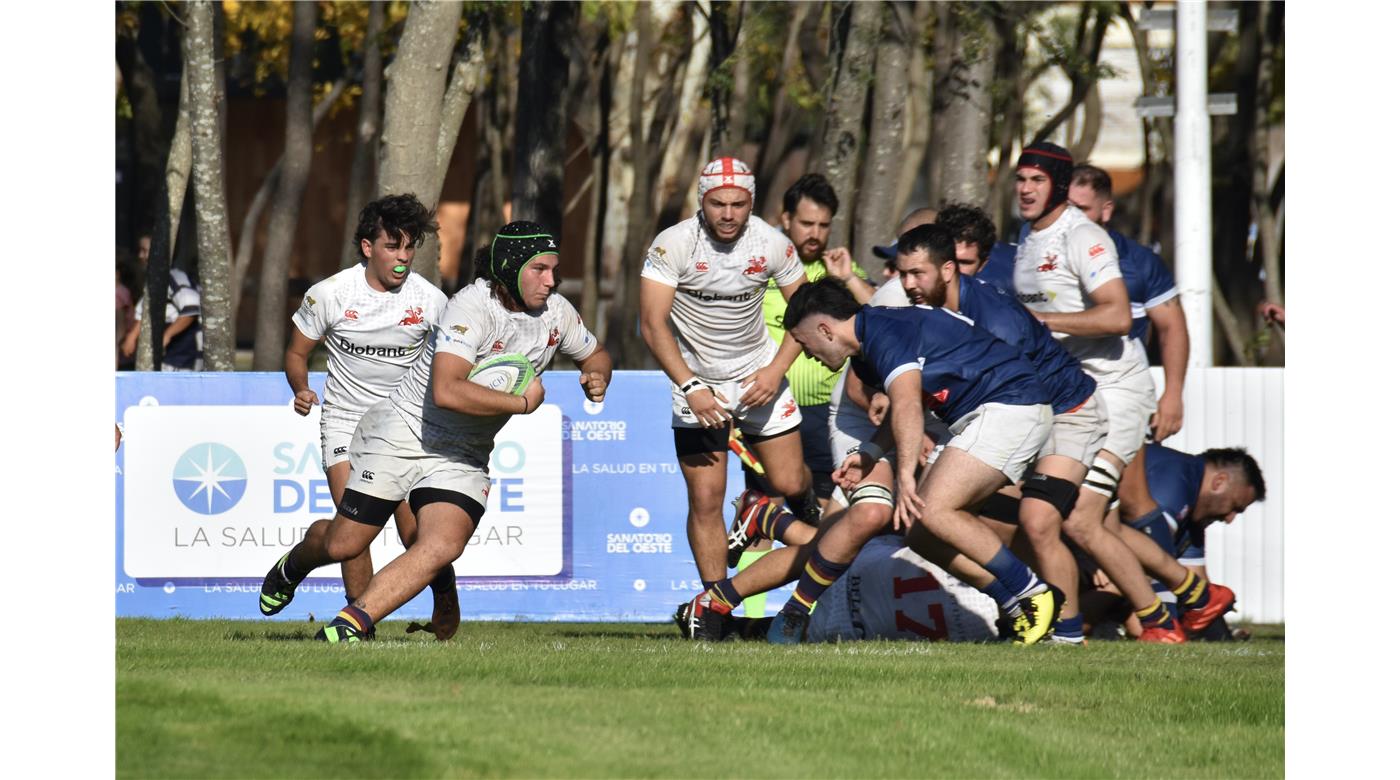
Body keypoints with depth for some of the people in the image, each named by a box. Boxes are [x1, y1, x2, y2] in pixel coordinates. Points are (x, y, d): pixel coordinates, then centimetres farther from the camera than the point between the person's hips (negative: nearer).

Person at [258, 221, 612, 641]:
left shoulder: (556, 312, -1)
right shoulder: (473, 307, -25)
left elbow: (595, 353, 21)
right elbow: (446, 392, -38)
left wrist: (596, 376, -4)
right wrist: (522, 402, -27)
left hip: (464, 455, 5)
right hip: (404, 432, -5)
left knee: (443, 547, -22)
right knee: (343, 545, 2)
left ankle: (347, 627, -18)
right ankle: (294, 565, 39)